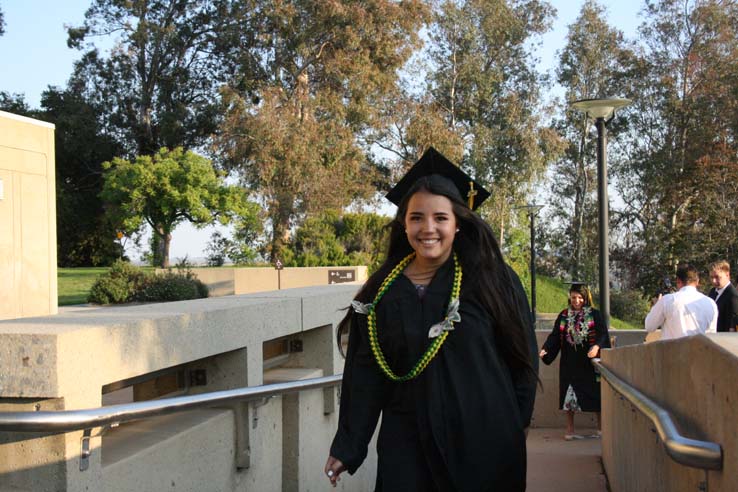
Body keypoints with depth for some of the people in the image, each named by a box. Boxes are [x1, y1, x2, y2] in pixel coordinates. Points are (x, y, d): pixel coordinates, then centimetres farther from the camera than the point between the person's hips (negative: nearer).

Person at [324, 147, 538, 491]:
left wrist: (513, 426, 1)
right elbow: (365, 375, 3)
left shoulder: (492, 280, -3)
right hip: (407, 443, 1)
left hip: (485, 444, -1)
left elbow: (522, 358, 2)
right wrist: (348, 448, -1)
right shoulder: (382, 291, 2)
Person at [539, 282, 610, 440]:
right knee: (569, 396, 1)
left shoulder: (594, 314, 1)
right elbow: (555, 336, 4)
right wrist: (545, 349, -13)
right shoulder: (563, 316, 8)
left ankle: (600, 428, 16)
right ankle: (570, 430, 8)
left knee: (595, 395, 3)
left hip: (589, 362, -2)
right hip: (570, 362, 2)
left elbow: (603, 334, -8)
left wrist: (597, 346, -29)